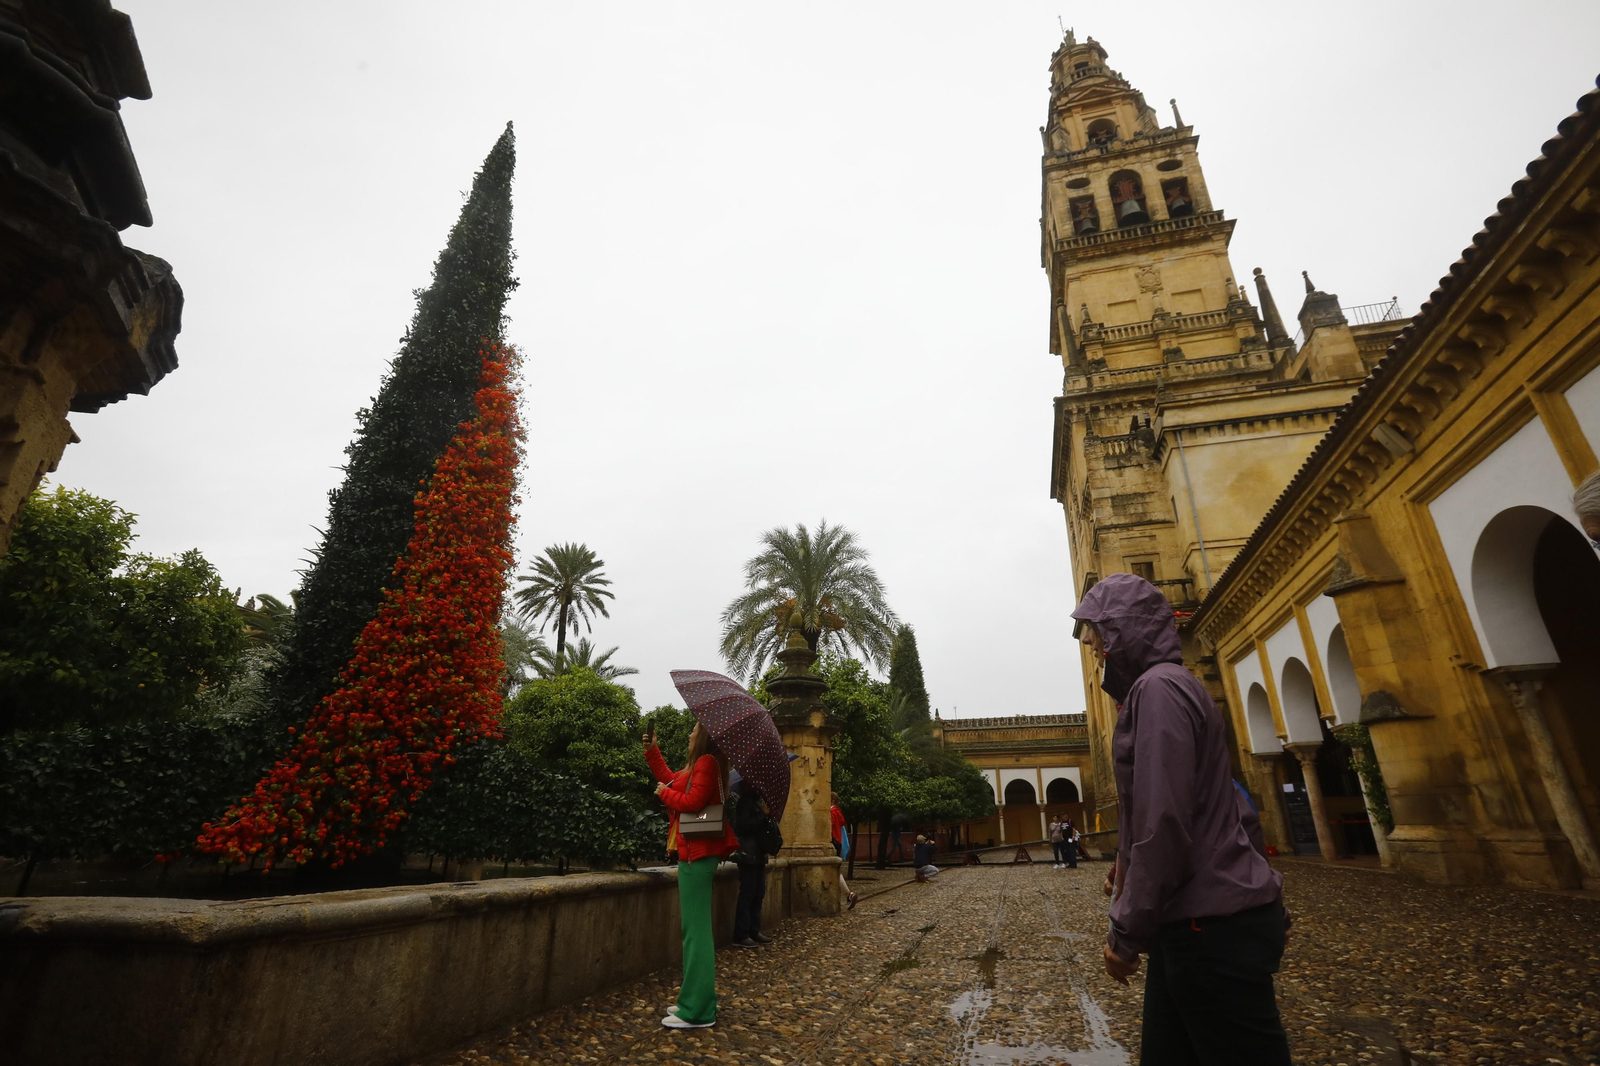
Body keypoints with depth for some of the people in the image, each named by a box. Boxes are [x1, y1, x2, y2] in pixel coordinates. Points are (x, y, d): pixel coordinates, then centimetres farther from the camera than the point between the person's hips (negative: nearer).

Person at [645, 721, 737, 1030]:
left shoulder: (707, 763, -12)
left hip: (697, 854, -10)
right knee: (693, 926, 15)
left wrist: (664, 792, -5)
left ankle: (697, 1011, -1)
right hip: (695, 852, 10)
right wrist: (652, 751, 21)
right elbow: (669, 778, 26)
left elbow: (693, 801, -20)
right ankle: (697, 1001, 23)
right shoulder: (700, 765, 17)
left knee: (695, 929, -6)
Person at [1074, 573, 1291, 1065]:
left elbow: (1164, 824, -23)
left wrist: (1126, 933, -14)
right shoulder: (1156, 686, 13)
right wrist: (1128, 862, 16)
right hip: (1199, 919, 10)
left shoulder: (1158, 687, -18)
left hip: (1212, 926, -10)